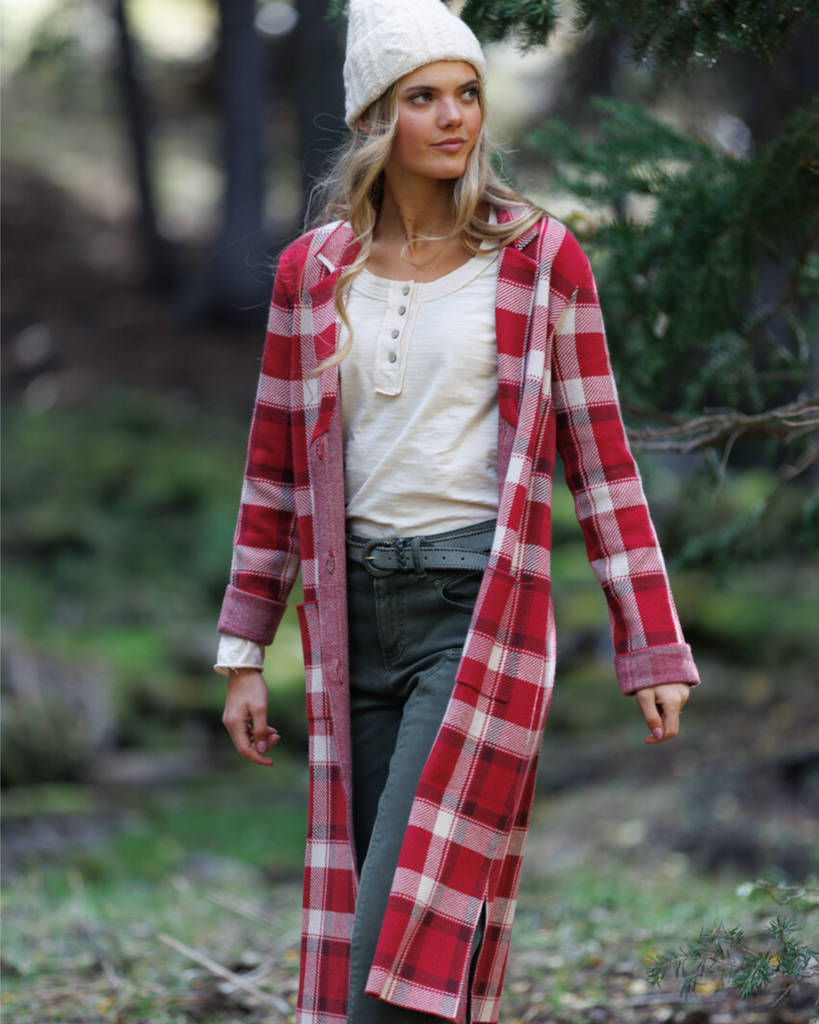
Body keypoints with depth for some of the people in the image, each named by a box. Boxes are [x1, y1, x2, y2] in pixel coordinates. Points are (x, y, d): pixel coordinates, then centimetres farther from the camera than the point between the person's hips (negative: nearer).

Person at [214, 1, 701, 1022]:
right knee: (365, 906, 5)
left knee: (415, 927, -12)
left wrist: (652, 650, 0)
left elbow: (601, 458, 2)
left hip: (482, 603, -4)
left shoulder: (539, 259, 0)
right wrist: (243, 656, 11)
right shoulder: (310, 271, 8)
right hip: (356, 607, 4)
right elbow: (275, 470, 13)